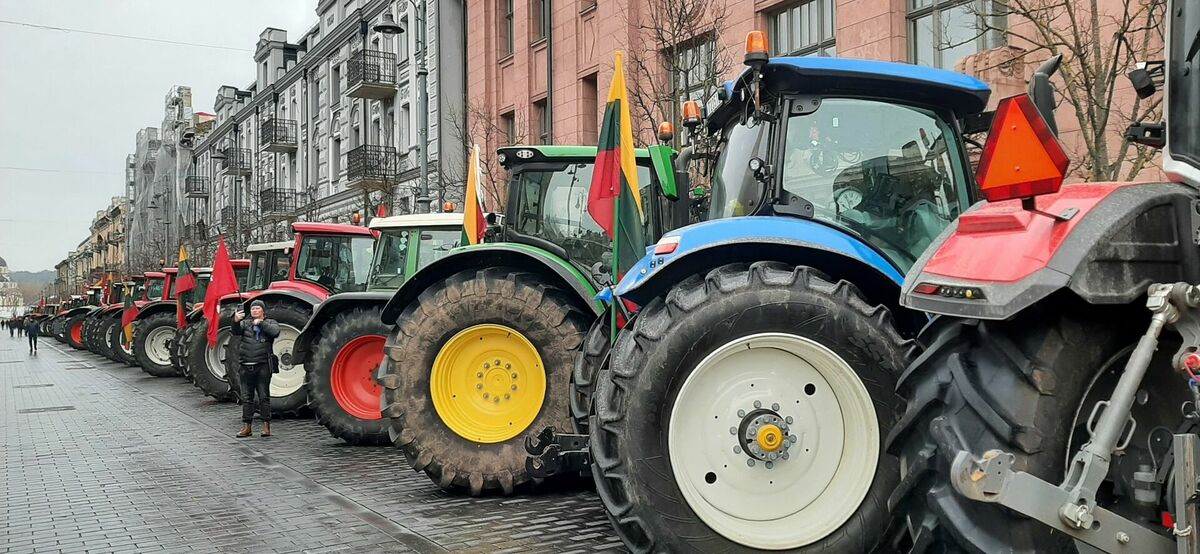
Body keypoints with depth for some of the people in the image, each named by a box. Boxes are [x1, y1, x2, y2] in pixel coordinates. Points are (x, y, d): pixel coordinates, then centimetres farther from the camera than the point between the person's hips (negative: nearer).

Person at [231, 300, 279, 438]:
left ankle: (266, 426, 5)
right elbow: (236, 332, -6)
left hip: (262, 366, -3)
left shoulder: (270, 323, 9)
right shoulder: (245, 323, 14)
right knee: (246, 398, 6)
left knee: (264, 396, -1)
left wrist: (261, 323, -16)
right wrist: (236, 321, -25)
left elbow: (275, 332, -12)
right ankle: (246, 426, 11)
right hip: (246, 366, 3)